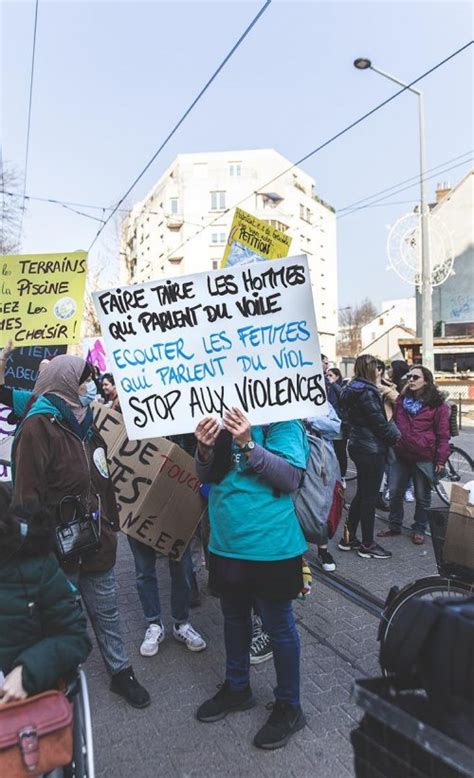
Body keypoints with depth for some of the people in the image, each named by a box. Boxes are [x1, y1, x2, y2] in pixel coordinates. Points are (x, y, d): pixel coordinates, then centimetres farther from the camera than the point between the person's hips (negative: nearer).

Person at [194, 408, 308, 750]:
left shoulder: (280, 418, -13)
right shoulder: (221, 417, 5)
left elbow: (291, 478, -19)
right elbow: (208, 475, 7)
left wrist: (248, 444, -29)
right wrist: (205, 449, -15)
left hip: (269, 544, -6)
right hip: (227, 541, 7)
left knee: (278, 625, 11)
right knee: (234, 617, 24)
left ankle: (289, 707, 33)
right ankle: (237, 688, 47)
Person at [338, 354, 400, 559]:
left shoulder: (352, 390, 11)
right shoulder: (367, 392, -18)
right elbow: (379, 422, -19)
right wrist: (395, 436, -1)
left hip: (358, 446, 9)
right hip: (372, 449, -9)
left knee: (362, 494, 17)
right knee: (369, 497, 1)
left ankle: (348, 538, 24)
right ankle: (367, 545, 12)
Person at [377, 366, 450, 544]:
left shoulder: (437, 404, -5)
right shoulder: (401, 400, 10)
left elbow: (443, 434, -7)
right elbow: (393, 423, 22)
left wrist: (441, 459, -10)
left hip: (424, 459, -4)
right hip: (401, 456, 5)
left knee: (422, 497, 9)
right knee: (395, 493, 11)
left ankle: (419, 530, 25)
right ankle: (394, 526, 27)